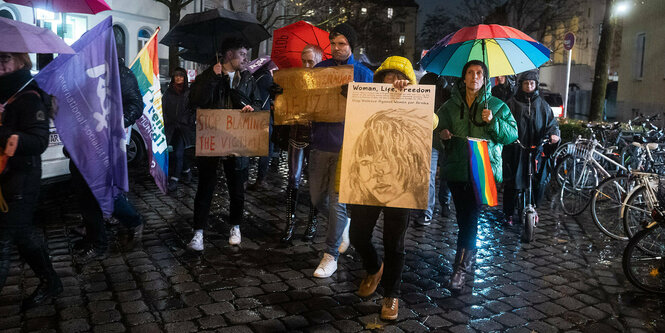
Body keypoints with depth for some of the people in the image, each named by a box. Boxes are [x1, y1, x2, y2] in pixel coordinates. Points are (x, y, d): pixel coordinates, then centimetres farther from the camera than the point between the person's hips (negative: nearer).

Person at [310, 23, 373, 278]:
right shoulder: (320, 68, 10)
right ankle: (344, 224, 40)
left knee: (338, 202, -4)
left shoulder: (363, 73, 2)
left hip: (346, 145, -4)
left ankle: (331, 256, 8)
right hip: (320, 142, 4)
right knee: (316, 198, 11)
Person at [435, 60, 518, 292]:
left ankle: (460, 268, -7)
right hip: (456, 168, 2)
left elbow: (513, 134, 1)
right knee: (464, 217, 8)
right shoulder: (450, 106, 12)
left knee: (471, 216, -11)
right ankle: (469, 259, 28)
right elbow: (437, 129, 13)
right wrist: (442, 135, -10)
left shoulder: (496, 106, 7)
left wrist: (493, 122, -16)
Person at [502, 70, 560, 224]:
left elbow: (552, 122, 11)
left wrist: (554, 134, -10)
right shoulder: (512, 103, 5)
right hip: (515, 152, -2)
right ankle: (508, 214, 15)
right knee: (512, 184, -2)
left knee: (540, 183, 0)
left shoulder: (542, 104, 12)